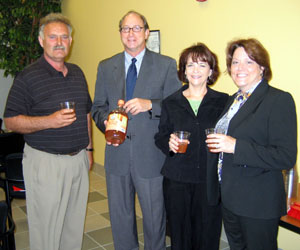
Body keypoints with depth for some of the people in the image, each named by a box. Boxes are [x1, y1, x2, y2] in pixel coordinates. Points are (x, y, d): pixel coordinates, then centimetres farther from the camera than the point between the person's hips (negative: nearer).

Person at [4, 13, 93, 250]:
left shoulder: (77, 73, 11)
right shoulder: (28, 76, -8)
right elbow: (11, 121, -10)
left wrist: (89, 147, 14)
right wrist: (50, 121, -23)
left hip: (79, 159, 6)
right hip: (45, 162, -5)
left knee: (75, 224, 16)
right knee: (46, 227, 4)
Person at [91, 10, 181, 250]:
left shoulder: (166, 65, -1)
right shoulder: (106, 67, 8)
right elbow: (98, 107, 10)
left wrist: (150, 104, -20)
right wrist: (106, 122, -11)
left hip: (151, 154, -3)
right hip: (117, 154, 3)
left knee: (155, 216, 12)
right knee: (120, 215, 18)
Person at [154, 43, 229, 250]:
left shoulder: (223, 101, 3)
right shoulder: (170, 103, 7)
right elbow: (160, 136, 9)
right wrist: (169, 143, -11)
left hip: (210, 179, -1)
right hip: (177, 180, 1)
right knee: (179, 233, 11)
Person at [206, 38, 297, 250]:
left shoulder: (279, 100, -14)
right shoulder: (234, 100, 11)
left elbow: (286, 157, -21)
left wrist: (236, 147, -26)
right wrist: (218, 144, 3)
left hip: (258, 205, -7)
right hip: (230, 200, 7)